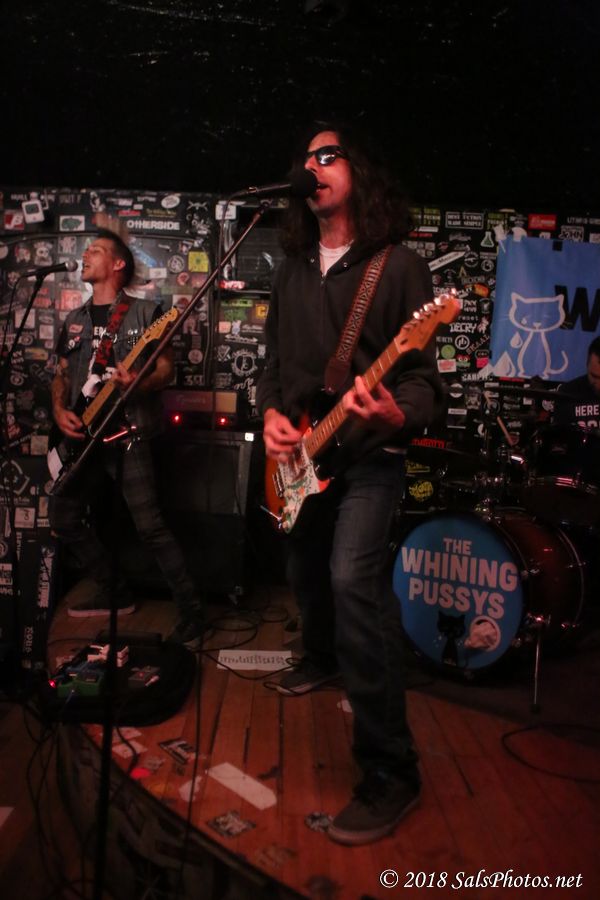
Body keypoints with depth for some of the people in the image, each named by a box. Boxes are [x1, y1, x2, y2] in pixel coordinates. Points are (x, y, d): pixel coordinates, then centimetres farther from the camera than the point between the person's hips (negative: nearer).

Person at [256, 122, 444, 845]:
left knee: (354, 577, -25)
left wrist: (394, 412, -33)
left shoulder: (398, 265, -7)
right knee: (306, 574, 20)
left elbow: (423, 378, -12)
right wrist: (271, 413, -2)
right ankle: (323, 655, 52)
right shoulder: (292, 271, 12)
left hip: (367, 457, -7)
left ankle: (389, 770, -14)